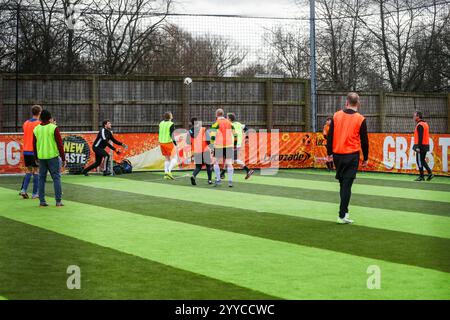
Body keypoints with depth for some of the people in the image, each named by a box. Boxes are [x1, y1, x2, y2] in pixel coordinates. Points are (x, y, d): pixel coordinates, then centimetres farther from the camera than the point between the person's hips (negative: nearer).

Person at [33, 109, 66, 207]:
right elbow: (60, 144, -9)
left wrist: (36, 158, 24)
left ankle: (42, 201, 10)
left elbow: (34, 145, 12)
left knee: (41, 178, 11)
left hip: (41, 157, 4)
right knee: (56, 178, 1)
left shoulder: (36, 129, 4)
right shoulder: (54, 128, -8)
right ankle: (58, 201, -2)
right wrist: (63, 158, -3)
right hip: (53, 156, -4)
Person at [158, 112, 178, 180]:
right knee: (174, 159, 3)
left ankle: (166, 174, 7)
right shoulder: (171, 124, -12)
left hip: (161, 143, 6)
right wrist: (175, 142, -13)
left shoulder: (161, 123, 6)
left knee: (167, 159, 16)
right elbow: (172, 135, -19)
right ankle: (169, 171, -15)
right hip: (168, 143, -6)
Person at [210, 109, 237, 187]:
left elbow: (212, 136, -13)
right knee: (229, 164, 5)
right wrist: (235, 144, 24)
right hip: (229, 146, 3)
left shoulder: (216, 124, -6)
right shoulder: (229, 123, 8)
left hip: (219, 146, -3)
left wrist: (212, 144, -2)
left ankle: (218, 180, 5)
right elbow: (235, 134, 12)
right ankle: (230, 181, -2)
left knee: (216, 162, 12)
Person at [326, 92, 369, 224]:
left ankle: (344, 211, 24)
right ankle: (342, 215, -6)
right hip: (352, 156, -3)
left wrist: (329, 153, 12)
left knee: (343, 183, 17)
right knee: (347, 185, -3)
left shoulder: (336, 116, 1)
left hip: (337, 155, 3)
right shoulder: (360, 119, -6)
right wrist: (365, 158, 9)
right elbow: (364, 141, -1)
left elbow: (330, 136, 3)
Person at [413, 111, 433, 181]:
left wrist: (418, 147, -23)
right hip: (426, 145, 10)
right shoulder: (425, 124, 16)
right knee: (422, 160, 16)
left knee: (419, 161, -3)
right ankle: (430, 173, 10)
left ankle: (421, 176, -1)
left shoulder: (419, 125, -15)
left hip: (421, 146, -10)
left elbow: (420, 137, -22)